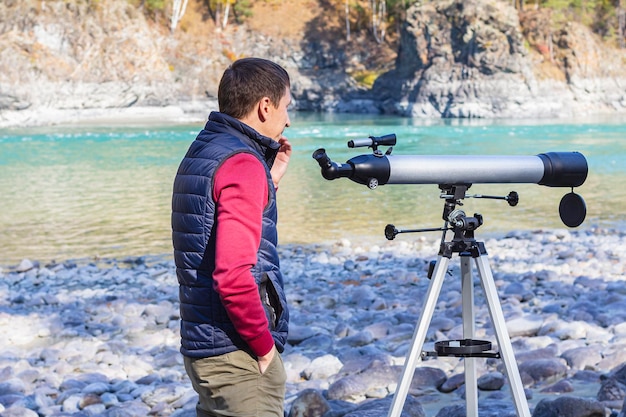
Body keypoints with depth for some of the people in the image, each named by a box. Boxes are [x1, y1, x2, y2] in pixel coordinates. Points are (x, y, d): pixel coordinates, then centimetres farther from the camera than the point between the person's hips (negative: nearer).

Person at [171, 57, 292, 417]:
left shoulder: (200, 153, 13)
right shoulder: (242, 164, -16)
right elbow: (234, 276, -25)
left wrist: (270, 181, 17)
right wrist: (265, 346, -14)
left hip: (202, 346, 9)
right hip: (239, 355, -9)